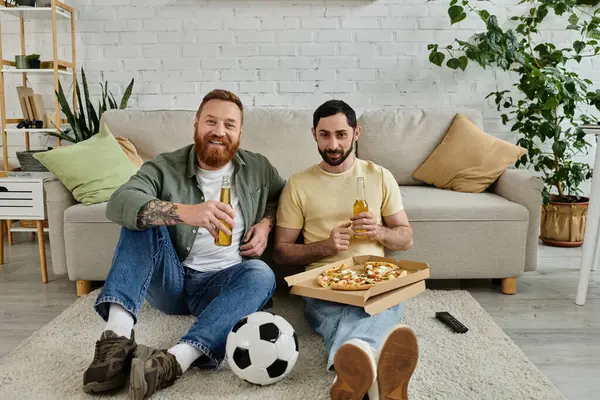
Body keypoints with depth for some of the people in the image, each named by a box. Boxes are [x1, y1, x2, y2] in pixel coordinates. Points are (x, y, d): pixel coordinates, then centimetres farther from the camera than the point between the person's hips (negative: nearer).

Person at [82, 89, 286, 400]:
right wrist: (186, 212, -42)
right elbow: (119, 203, -24)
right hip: (169, 279, 0)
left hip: (220, 284, 1)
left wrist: (267, 222, 0)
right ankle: (117, 338, -39)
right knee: (143, 217, -24)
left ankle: (173, 361, -47)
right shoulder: (165, 168, -6)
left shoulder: (258, 169, 4)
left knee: (261, 274, -31)